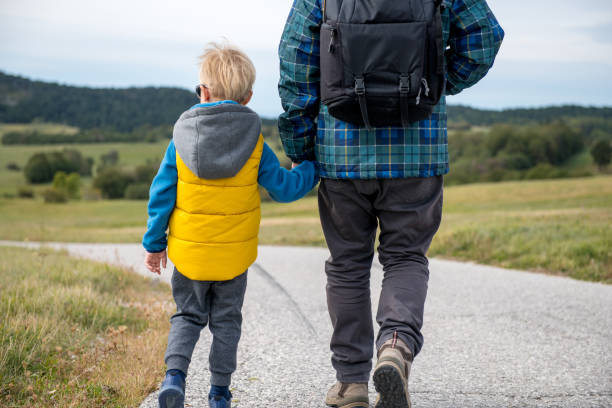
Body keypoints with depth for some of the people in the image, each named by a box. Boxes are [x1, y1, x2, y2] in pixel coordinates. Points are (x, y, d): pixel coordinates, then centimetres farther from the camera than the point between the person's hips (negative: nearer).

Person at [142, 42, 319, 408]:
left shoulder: (181, 139, -6)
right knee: (226, 322, 13)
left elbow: (162, 194, -3)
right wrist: (314, 169, 14)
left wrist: (154, 243, 6)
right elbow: (283, 188, -3)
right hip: (234, 254, 0)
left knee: (187, 317, 15)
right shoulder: (254, 142, -8)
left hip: (188, 252, 0)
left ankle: (175, 375, -5)